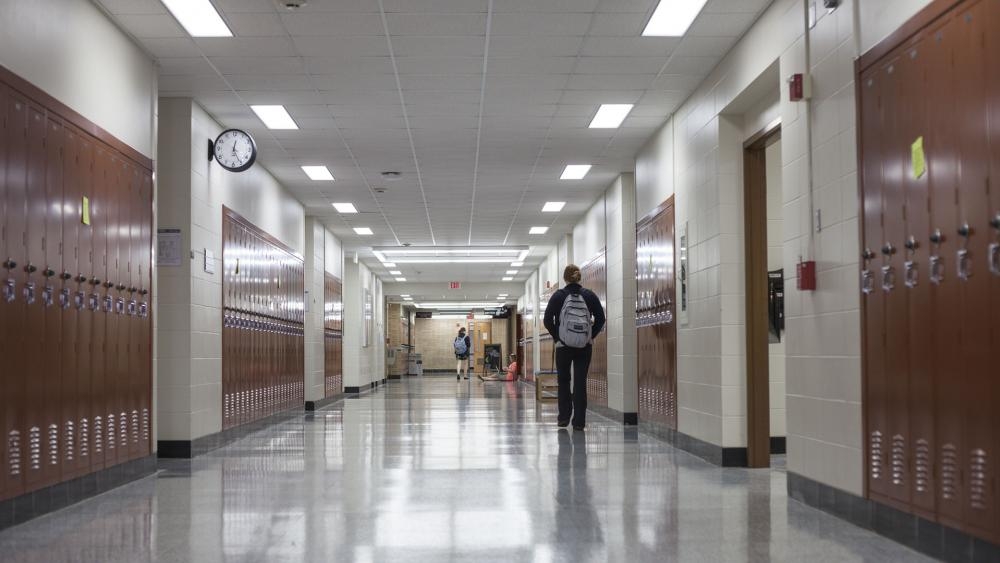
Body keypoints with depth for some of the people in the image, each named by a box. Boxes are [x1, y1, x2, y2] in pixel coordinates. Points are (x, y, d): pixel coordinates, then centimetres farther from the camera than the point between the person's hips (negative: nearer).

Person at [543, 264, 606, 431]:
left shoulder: (558, 295, -5)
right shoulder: (589, 295, 0)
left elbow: (547, 320, -8)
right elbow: (600, 318, -1)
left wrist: (556, 336, 4)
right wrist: (591, 336, 7)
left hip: (563, 346, -1)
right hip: (585, 347, 1)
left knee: (563, 381, 15)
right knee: (580, 382, 4)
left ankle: (564, 417, 15)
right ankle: (579, 421, 1)